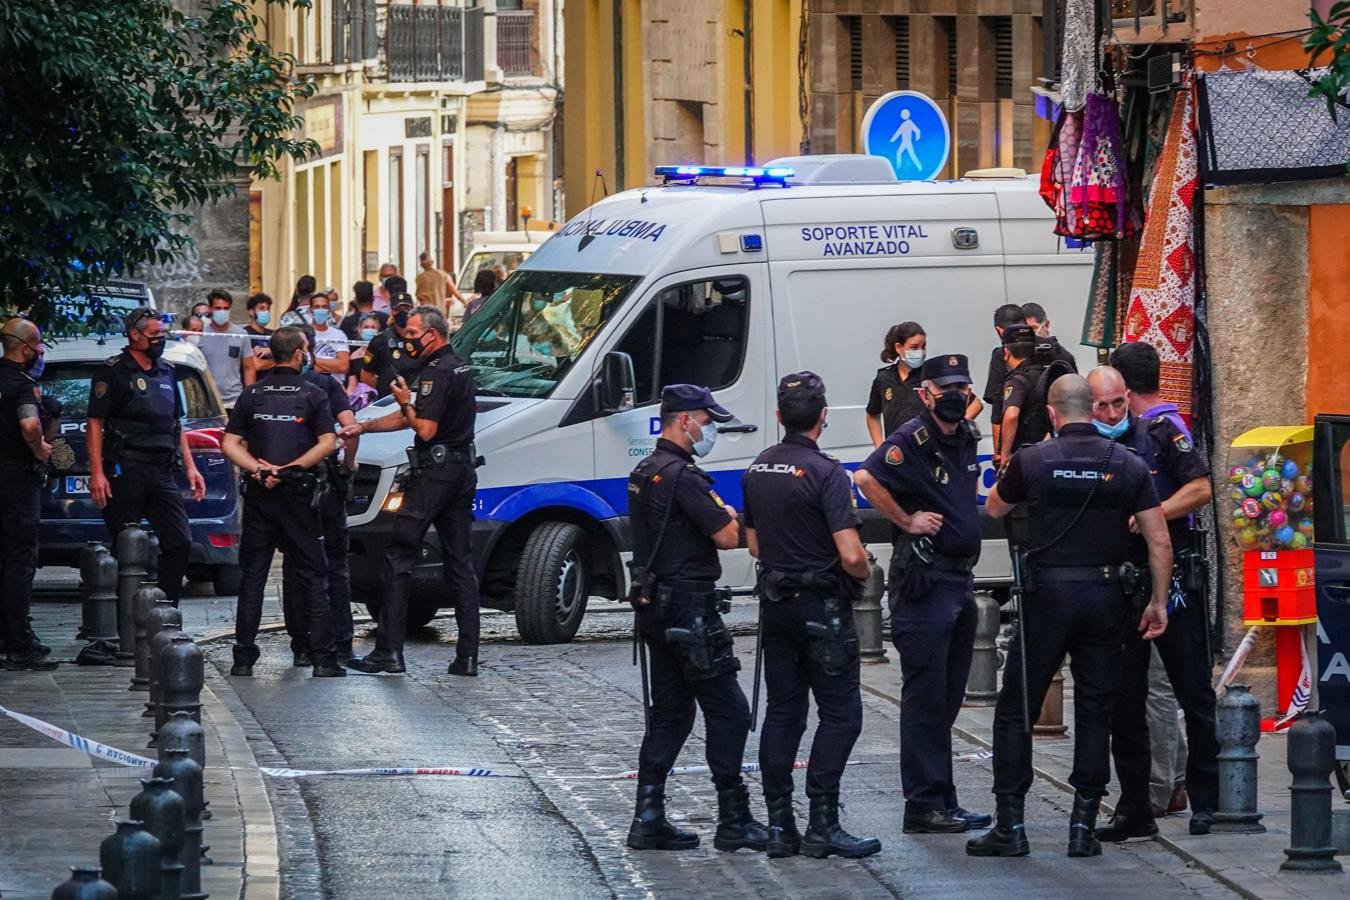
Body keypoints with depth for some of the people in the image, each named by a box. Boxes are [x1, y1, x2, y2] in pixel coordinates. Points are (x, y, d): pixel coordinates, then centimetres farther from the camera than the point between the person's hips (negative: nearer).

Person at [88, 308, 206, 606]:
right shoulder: (113, 372, -3)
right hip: (126, 472, -6)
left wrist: (190, 467, 16)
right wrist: (97, 472, -16)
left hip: (162, 473, 6)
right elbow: (95, 423, -7)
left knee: (180, 543, -1)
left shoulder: (166, 372, 18)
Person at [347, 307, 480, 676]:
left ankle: (388, 652, -7)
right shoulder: (460, 368, 18)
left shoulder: (436, 373, -14)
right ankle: (468, 656, 5)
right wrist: (363, 427, 19)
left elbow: (426, 429, -21)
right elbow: (410, 419, 22)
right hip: (463, 472, 9)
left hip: (434, 473, -9)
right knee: (460, 564, 8)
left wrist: (406, 402, -4)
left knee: (399, 559, -5)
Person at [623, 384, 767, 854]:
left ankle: (648, 820, 10)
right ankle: (733, 820, -2)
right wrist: (730, 517, 3)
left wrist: (718, 520, 10)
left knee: (670, 713, 12)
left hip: (655, 606, 10)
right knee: (728, 711, -4)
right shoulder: (681, 475, -17)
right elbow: (727, 537, -20)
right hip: (689, 610, -10)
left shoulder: (645, 472, 15)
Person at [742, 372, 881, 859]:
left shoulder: (757, 470, 7)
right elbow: (851, 555, -20)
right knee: (841, 713, -3)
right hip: (822, 605, -7)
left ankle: (779, 824, 9)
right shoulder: (825, 473, -16)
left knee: (782, 713, 10)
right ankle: (822, 824, -10)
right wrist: (864, 572, 1)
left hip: (775, 601, 7)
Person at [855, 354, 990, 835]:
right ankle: (924, 805, -6)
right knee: (925, 698, -7)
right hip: (923, 582, -9)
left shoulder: (967, 438, 13)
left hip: (961, 576, 9)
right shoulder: (912, 440, -13)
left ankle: (943, 802, 17)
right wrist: (907, 521, -18)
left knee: (948, 699, 12)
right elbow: (867, 478, -27)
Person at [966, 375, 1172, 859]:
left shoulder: (1032, 460, -3)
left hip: (1048, 595, -2)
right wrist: (1158, 601, 8)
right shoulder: (1129, 465, 1)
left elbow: (993, 509, 17)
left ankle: (1009, 825, 3)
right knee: (1095, 711, 9)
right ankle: (1083, 826, 7)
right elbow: (1160, 541, -1)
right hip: (1105, 596, 2)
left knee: (1015, 710, 6)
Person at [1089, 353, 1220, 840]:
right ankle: (1134, 809, 11)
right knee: (1124, 700, 5)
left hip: (1173, 577, -4)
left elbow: (1201, 489, -9)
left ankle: (1206, 800, 6)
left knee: (1193, 692, 0)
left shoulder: (1161, 431, -2)